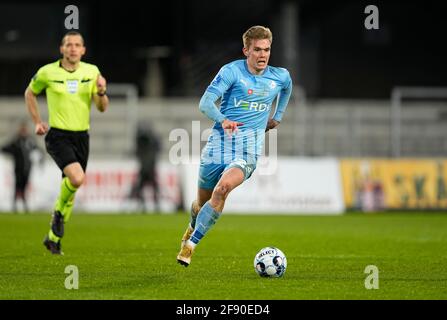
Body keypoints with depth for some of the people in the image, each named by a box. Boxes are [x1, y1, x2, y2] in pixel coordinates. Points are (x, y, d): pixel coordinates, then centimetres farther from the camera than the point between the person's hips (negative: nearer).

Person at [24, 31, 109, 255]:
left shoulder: (92, 71, 2)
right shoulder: (47, 72, -4)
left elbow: (102, 108, -2)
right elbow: (30, 93, 14)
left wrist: (101, 91, -22)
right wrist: (37, 122, 8)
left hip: (81, 137, 4)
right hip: (58, 136, -4)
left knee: (71, 189, 9)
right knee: (77, 178, -27)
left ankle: (53, 238, 25)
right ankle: (59, 210, 2)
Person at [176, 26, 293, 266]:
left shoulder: (281, 77, 6)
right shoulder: (232, 71, -7)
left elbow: (286, 87, 34)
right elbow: (205, 103, -17)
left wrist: (277, 116, 29)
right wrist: (223, 120, -35)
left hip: (249, 149, 1)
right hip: (220, 143, 0)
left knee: (223, 187, -28)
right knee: (203, 200, 10)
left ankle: (191, 242, -20)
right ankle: (193, 227, 47)